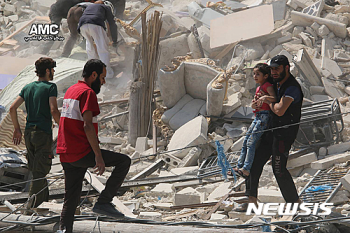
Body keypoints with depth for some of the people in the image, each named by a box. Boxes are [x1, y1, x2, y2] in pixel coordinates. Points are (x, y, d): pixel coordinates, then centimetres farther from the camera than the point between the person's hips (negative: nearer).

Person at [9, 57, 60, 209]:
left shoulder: (27, 87, 12)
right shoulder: (50, 87, -7)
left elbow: (12, 108, 8)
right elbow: (53, 110, -19)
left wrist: (17, 129, 15)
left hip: (29, 133, 7)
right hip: (43, 133, -7)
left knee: (37, 170, 16)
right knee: (40, 172, -4)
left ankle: (44, 200, 25)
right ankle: (32, 206, -7)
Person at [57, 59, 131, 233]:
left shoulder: (71, 90, 19)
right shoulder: (88, 92, -11)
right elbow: (88, 126, -20)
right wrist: (98, 156, -20)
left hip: (66, 154, 9)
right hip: (81, 152, -9)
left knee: (71, 198, 12)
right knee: (124, 161, -1)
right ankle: (103, 202, -4)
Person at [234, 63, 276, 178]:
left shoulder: (267, 86, -7)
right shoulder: (259, 88, 19)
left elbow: (274, 99, -20)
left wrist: (264, 97, -33)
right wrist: (253, 104, 0)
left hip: (264, 117, -9)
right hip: (257, 117, 9)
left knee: (251, 141, -15)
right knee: (246, 141, 10)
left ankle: (247, 169, -17)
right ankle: (240, 166, 15)